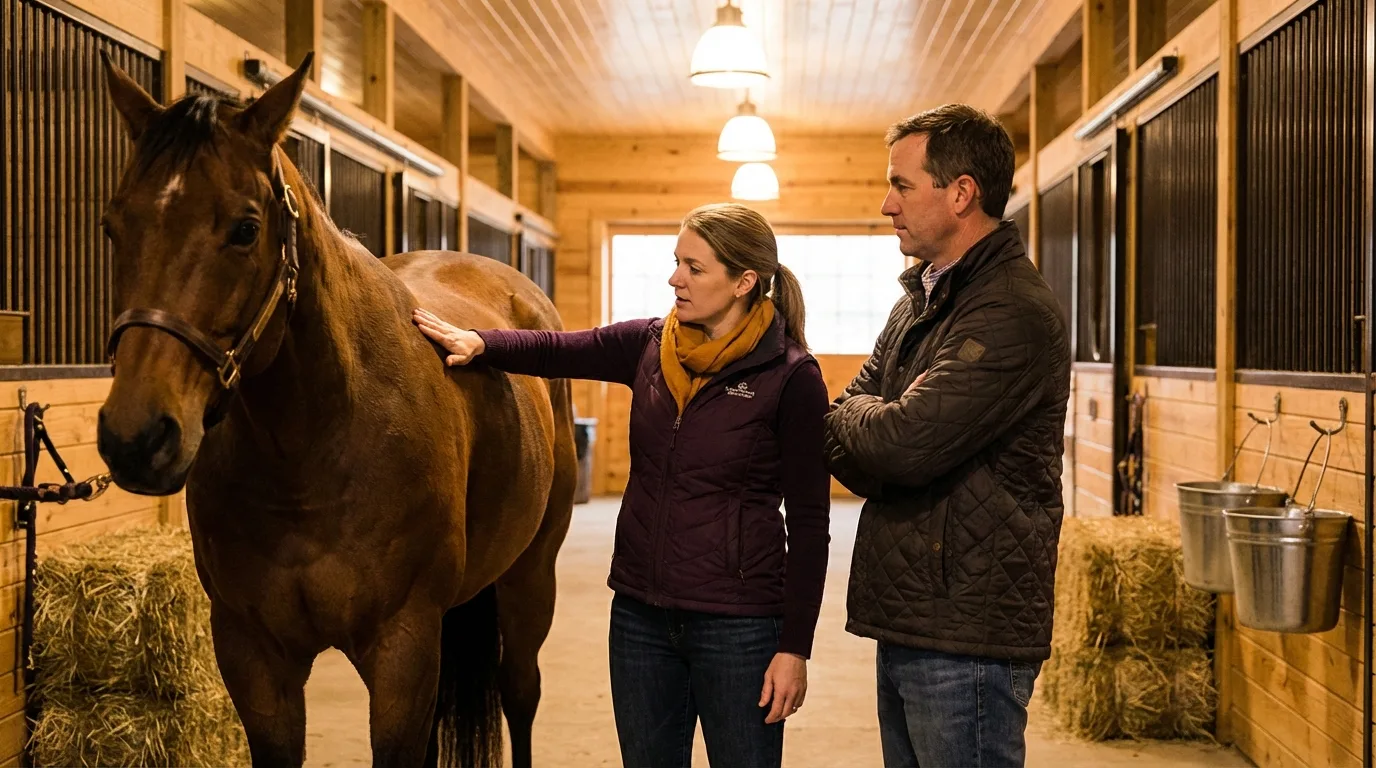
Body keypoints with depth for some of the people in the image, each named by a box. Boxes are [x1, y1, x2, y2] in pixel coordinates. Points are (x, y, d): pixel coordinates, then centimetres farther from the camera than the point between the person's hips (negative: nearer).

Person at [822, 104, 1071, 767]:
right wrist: (881, 419, -11)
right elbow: (839, 429, 11)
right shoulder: (919, 301, 15)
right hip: (905, 623, 9)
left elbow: (903, 443, -24)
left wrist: (859, 416, -3)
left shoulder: (1014, 313, -17)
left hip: (966, 635, -9)